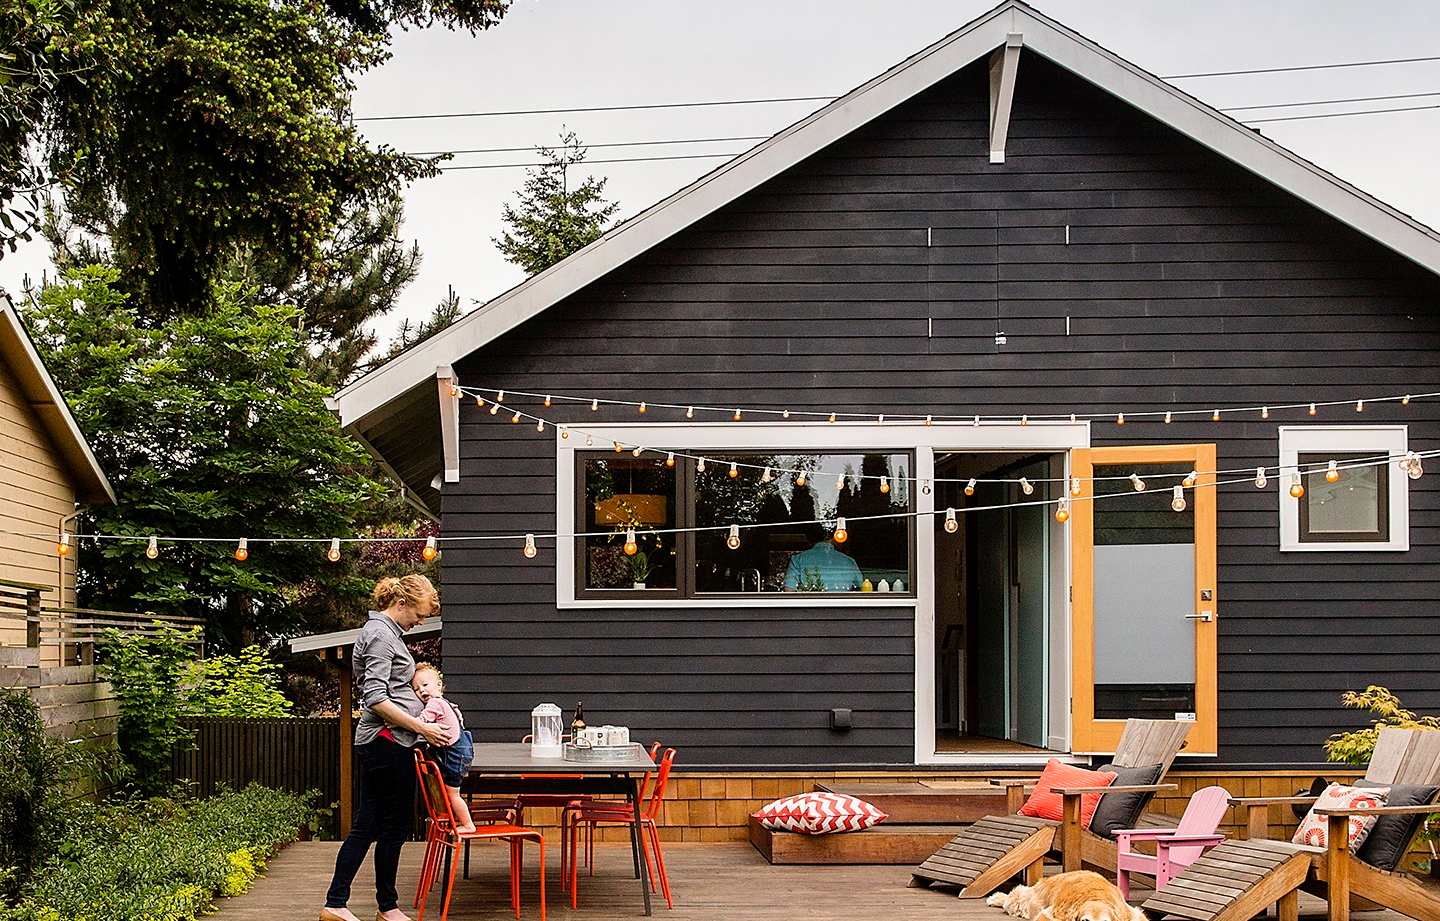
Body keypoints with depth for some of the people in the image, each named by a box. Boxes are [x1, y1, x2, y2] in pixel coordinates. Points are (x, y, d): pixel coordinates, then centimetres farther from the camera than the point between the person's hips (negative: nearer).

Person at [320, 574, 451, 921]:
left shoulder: (386, 631, 19)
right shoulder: (380, 634, -13)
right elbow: (376, 698, -20)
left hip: (379, 744, 10)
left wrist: (431, 703, 19)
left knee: (366, 824, 9)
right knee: (396, 824, 0)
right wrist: (420, 727, -19)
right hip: (388, 740, -10)